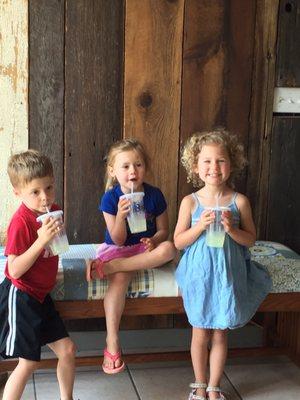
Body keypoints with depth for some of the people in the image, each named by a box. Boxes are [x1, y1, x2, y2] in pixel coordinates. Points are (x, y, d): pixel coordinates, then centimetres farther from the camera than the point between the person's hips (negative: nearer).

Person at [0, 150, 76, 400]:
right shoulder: (21, 221, -22)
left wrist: (57, 232, 3)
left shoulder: (53, 211, 2)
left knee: (67, 350, 11)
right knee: (29, 362, -3)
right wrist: (41, 240, -32)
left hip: (40, 295, 8)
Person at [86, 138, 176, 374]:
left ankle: (105, 267, -28)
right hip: (117, 249, -2)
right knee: (120, 278, -35)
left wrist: (153, 241, -20)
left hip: (145, 249, 2)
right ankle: (112, 342, -28)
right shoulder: (111, 198, -11)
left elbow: (163, 230, 3)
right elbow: (118, 241, -13)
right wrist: (121, 215, -31)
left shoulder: (154, 195, -6)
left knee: (169, 249, -32)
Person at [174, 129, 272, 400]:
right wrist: (200, 225, -21)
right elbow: (178, 241, -5)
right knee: (200, 333, 11)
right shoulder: (190, 201, -7)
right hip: (199, 274, 0)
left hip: (227, 275, 1)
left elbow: (251, 239, -1)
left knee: (220, 334, 12)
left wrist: (232, 229, -20)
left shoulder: (239, 201, -6)